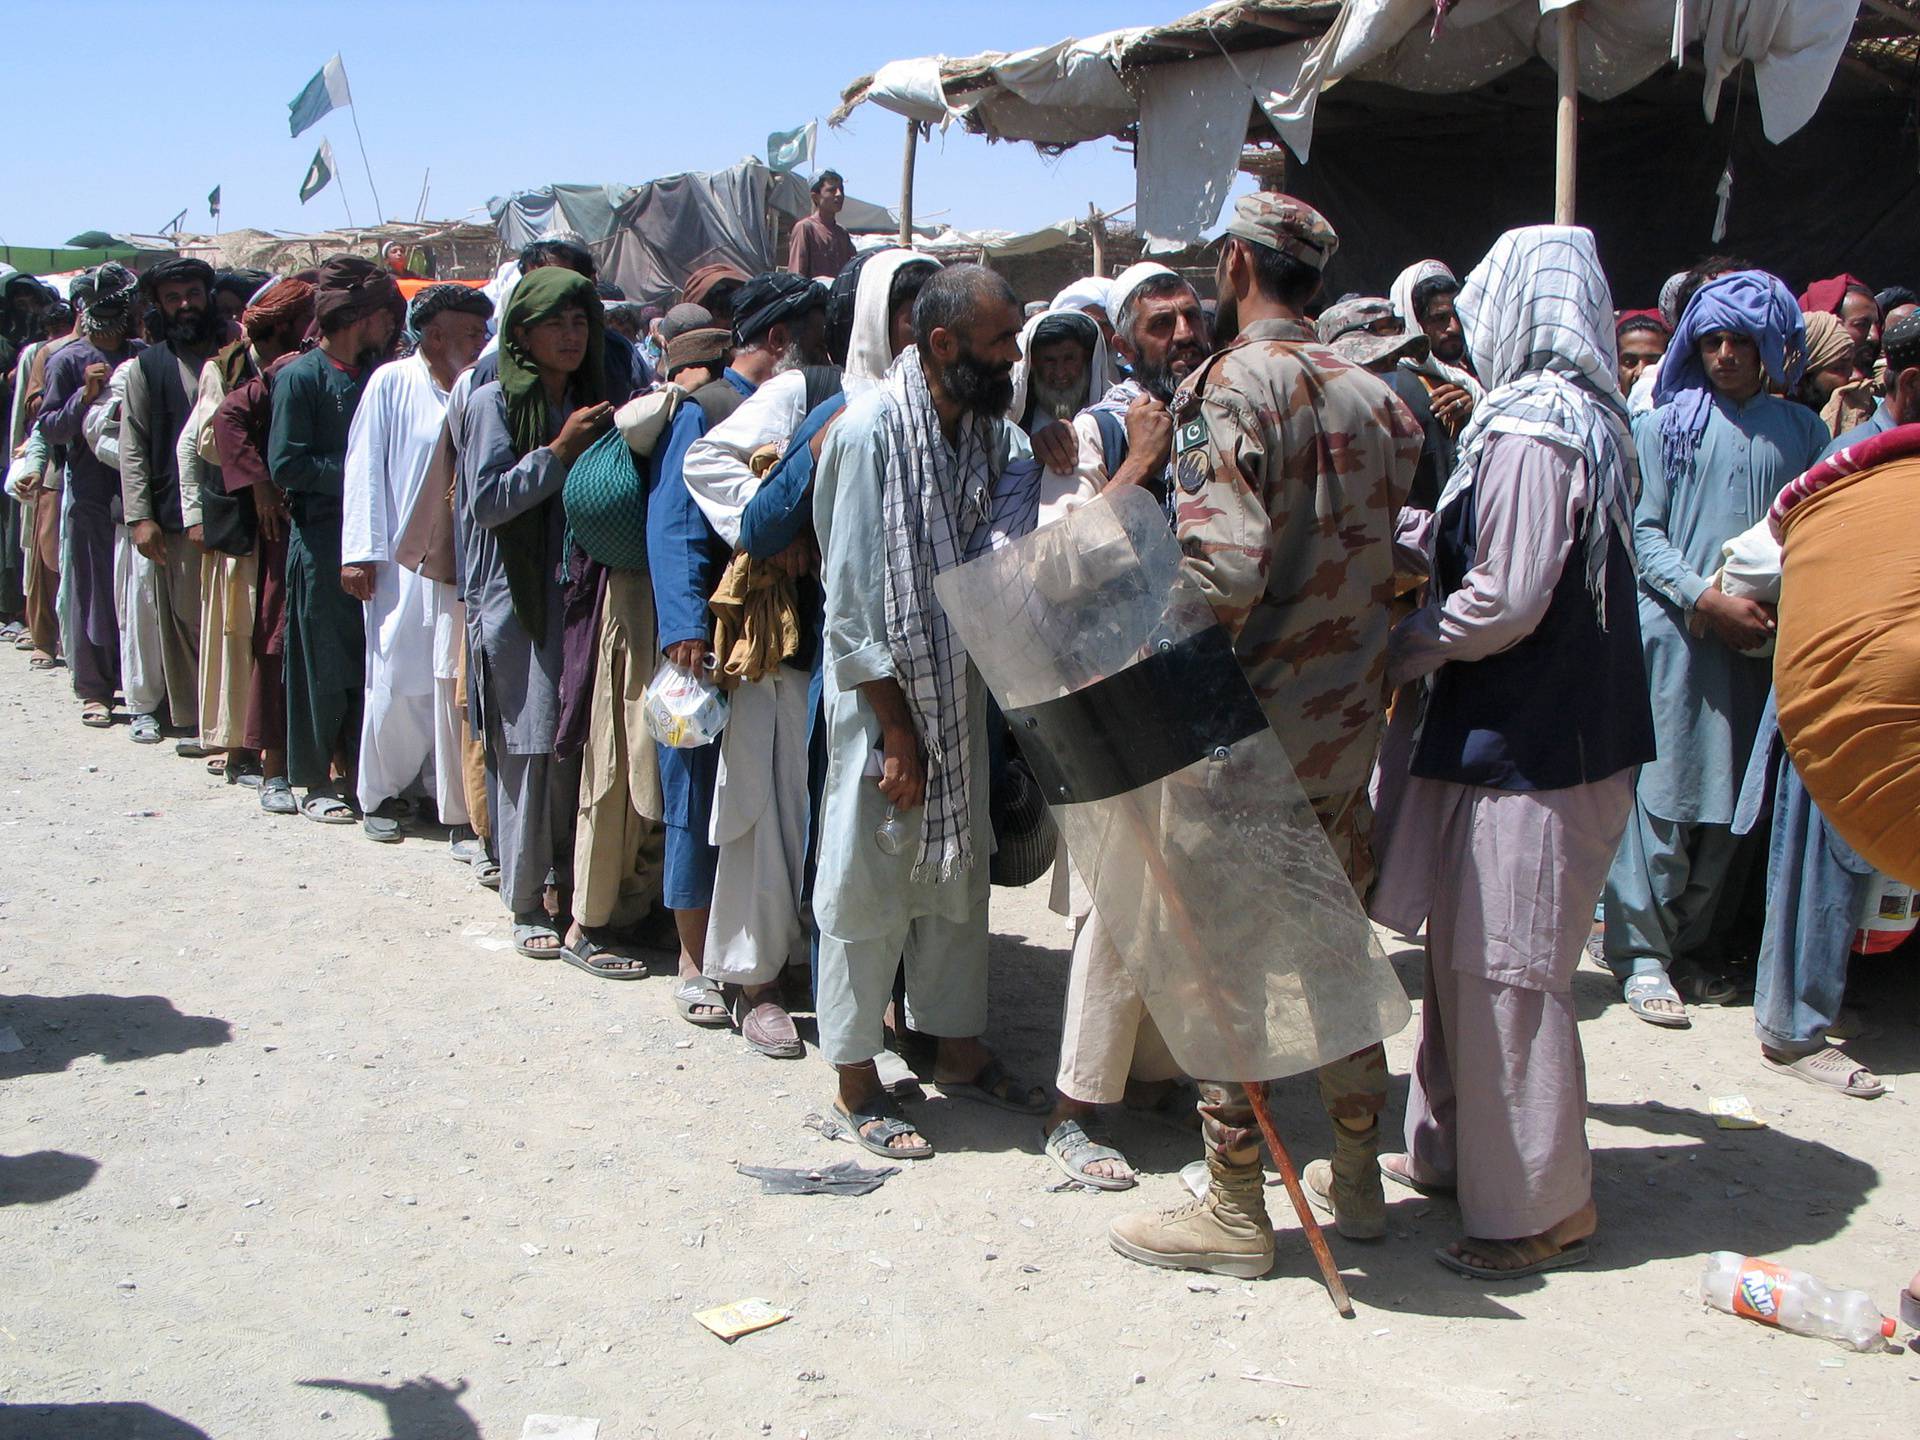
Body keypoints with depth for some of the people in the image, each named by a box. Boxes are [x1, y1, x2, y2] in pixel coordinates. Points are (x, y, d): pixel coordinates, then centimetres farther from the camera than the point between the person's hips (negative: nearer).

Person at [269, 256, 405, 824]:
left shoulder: (377, 375, 14)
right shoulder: (301, 377, -6)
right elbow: (286, 464, -13)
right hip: (323, 538, -6)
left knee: (372, 658, 6)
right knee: (324, 661, 1)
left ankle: (359, 770, 16)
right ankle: (316, 781, 11)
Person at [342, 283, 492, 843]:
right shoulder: (392, 384, -1)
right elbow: (364, 470, 0)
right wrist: (360, 553, -4)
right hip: (403, 561, -2)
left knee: (456, 681, 4)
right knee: (398, 679, 3)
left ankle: (455, 798, 16)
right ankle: (382, 792, 21)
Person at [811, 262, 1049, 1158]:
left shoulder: (994, 431, 3)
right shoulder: (871, 429, -16)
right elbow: (851, 601, -16)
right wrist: (895, 729, -16)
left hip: (963, 688, 7)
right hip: (882, 690, -6)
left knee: (961, 873, 15)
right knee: (869, 883, 3)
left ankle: (960, 1052, 31)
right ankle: (856, 1083, 17)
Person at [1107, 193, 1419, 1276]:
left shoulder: (1232, 386, -13)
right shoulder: (1375, 394, 8)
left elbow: (1223, 569, -24)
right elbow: (1410, 551, 9)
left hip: (1249, 723, -7)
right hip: (1349, 725, 7)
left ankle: (1237, 1212, 13)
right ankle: (1359, 1180, 29)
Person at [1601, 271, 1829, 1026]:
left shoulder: (1801, 430, 11)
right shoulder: (1665, 426, 6)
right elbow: (1643, 532, 0)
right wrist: (1707, 598, -13)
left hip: (1762, 642, 3)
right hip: (1676, 631, -2)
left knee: (1733, 802, 6)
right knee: (1664, 792, -4)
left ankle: (1694, 949, 17)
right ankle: (1643, 954, 3)